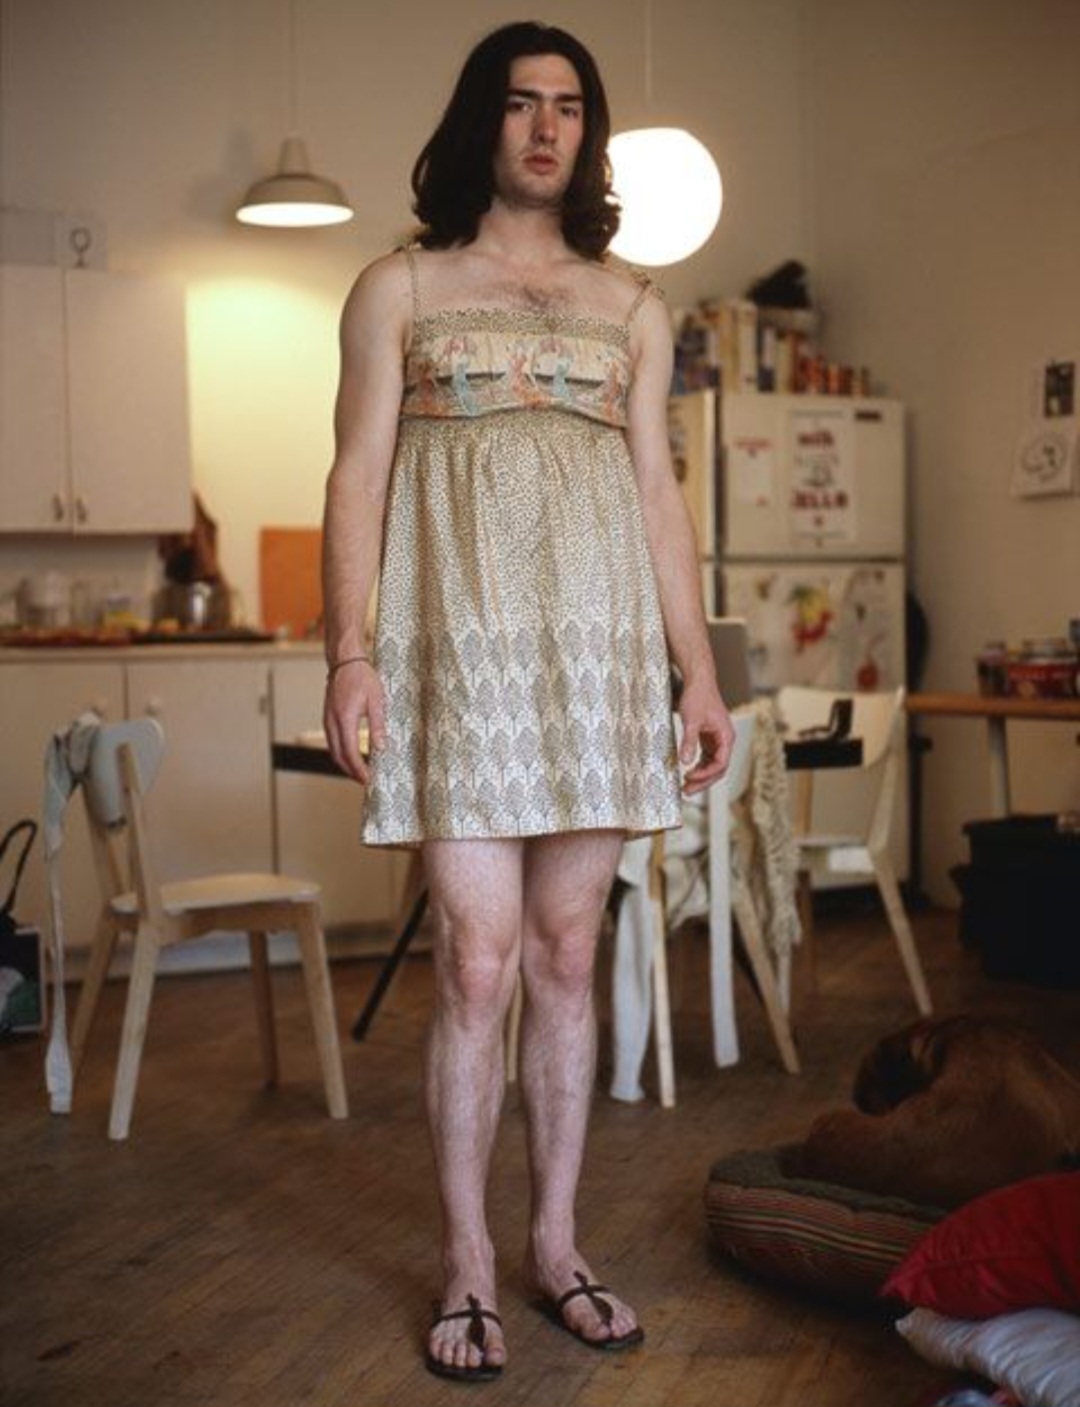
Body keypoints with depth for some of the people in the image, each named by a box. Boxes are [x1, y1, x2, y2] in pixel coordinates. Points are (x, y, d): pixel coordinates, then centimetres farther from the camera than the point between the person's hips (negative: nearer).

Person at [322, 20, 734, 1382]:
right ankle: (468, 1264, 8)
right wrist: (347, 649, -10)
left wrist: (698, 669, 7)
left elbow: (658, 493, 13)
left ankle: (556, 1241, 18)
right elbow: (358, 475, 1)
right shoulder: (401, 287, 7)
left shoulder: (631, 308, 15)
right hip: (462, 643, -3)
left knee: (566, 955, 6)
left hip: (599, 644, 3)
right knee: (478, 962, -6)